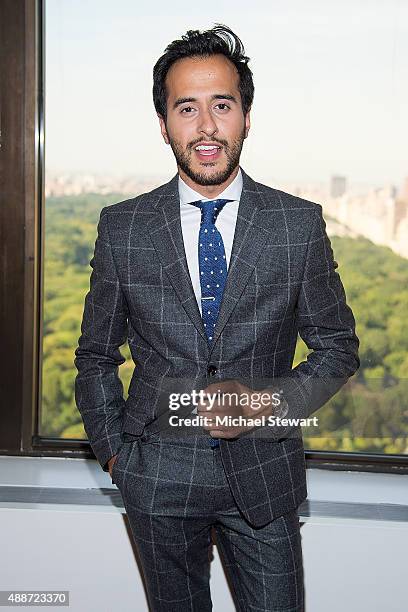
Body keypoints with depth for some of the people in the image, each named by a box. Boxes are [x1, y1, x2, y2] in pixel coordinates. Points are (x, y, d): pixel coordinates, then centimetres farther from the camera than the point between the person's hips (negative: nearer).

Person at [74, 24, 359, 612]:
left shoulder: (301, 223, -6)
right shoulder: (122, 227, -3)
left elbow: (338, 346, 1)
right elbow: (96, 354, 6)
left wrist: (271, 404, -15)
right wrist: (113, 450, 2)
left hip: (263, 471, 0)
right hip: (158, 475, 1)